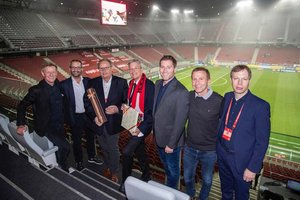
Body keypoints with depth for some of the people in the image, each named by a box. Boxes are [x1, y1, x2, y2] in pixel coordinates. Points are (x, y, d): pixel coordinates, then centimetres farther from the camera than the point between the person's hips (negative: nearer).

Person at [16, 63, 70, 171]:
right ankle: (63, 168, 14)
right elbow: (21, 106, -9)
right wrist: (20, 125, -14)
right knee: (65, 147, -15)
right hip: (46, 126, -6)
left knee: (60, 147, 18)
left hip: (59, 124, 6)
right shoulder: (37, 90, -19)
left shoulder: (58, 85, -4)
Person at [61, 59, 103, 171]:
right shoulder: (64, 84, -12)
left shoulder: (88, 81, -4)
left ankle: (91, 157, 43)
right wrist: (70, 120, -17)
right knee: (77, 141, 14)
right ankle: (78, 161, 37)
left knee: (91, 137, 20)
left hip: (88, 115, 3)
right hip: (75, 117, -3)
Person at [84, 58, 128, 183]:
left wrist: (117, 109, -24)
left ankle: (114, 172, 35)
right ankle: (107, 167, 47)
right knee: (104, 148, 21)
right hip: (98, 122, 3)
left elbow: (126, 101, -6)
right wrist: (94, 117, -12)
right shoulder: (92, 83, -2)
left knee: (113, 149, 12)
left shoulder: (121, 82, -9)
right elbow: (87, 101, 0)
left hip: (113, 123, -2)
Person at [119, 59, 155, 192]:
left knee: (126, 152, -10)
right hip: (132, 124, 8)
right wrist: (125, 106, -4)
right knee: (139, 151, 20)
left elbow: (151, 110, -20)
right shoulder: (131, 83, 4)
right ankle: (146, 175, 41)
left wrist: (141, 128, -23)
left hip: (143, 125, -8)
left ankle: (125, 181, 13)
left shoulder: (149, 85, -19)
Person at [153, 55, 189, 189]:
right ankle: (169, 185, 55)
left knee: (173, 169, 18)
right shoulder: (158, 84, -1)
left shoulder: (181, 92, -25)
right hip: (158, 137, 7)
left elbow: (180, 121, -22)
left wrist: (171, 144, -18)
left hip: (171, 139, -7)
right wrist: (155, 131, 10)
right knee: (166, 166, 29)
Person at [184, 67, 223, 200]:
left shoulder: (219, 101, -21)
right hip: (190, 148, 3)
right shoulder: (189, 97, -10)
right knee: (187, 177, 23)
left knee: (207, 180, 22)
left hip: (209, 150, -3)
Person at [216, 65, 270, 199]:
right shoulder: (227, 97, -3)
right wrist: (218, 146, 6)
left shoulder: (260, 106, -19)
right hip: (222, 155, 4)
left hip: (242, 161, -4)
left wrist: (253, 168, -14)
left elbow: (262, 141, -16)